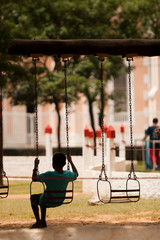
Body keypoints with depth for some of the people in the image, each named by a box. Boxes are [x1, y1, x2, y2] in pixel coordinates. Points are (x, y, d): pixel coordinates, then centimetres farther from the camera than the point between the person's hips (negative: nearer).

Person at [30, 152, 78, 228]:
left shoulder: (49, 175, -31)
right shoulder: (68, 174, -16)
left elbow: (34, 178, -20)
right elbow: (76, 174, 8)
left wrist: (35, 166, -12)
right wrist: (71, 162, 13)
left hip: (48, 202, -5)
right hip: (60, 202, 5)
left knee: (33, 197, 25)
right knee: (42, 196, 35)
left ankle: (38, 222, 24)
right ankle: (43, 221, 39)